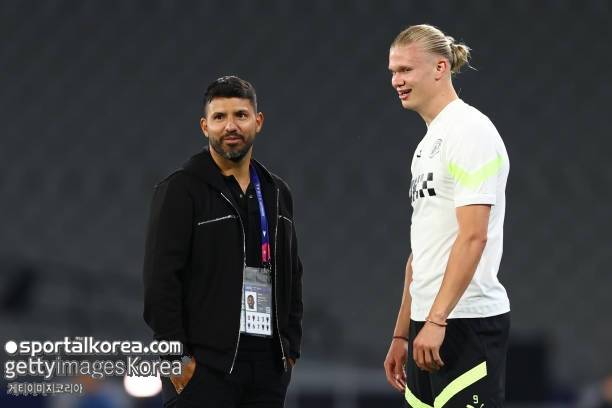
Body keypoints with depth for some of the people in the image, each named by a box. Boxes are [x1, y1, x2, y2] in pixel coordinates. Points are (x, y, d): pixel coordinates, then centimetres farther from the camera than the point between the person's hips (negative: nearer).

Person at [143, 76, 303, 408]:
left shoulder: (276, 193, 16)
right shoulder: (181, 190, -4)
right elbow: (161, 278, -10)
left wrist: (290, 347, 12)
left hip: (268, 361, 6)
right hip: (203, 364, -6)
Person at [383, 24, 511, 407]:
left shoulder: (469, 129, -9)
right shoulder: (428, 143, 20)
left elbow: (473, 236, -18)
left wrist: (437, 320, -22)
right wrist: (401, 334, 21)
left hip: (467, 322, -9)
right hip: (428, 323, 9)